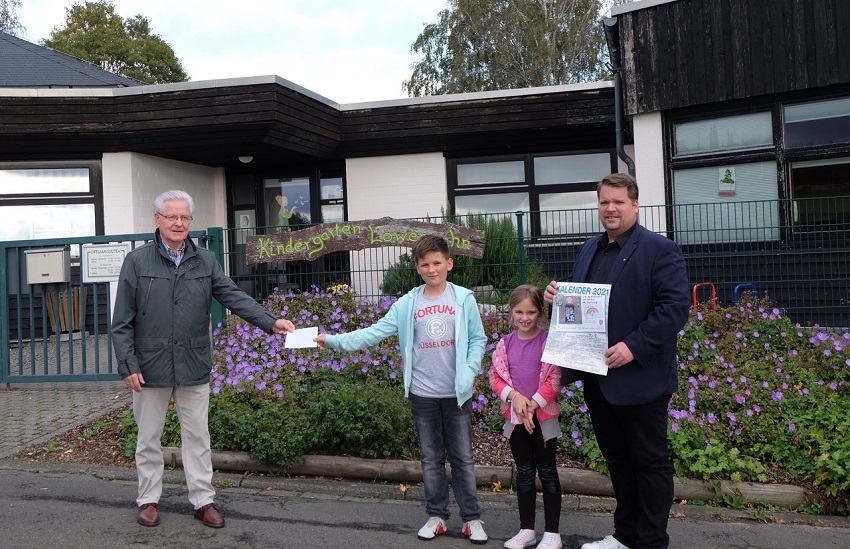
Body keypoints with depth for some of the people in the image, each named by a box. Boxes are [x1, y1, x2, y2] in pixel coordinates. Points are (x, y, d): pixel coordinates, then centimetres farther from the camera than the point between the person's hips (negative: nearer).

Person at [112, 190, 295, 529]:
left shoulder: (205, 261, 4)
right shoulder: (137, 262, -3)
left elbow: (234, 297, -3)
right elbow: (122, 322, -3)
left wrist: (270, 321, -17)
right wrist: (128, 365, -10)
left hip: (194, 367, 2)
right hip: (150, 367, -1)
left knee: (197, 437, 9)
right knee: (149, 438, 12)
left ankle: (203, 500, 21)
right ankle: (148, 500, 28)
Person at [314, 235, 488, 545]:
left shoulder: (464, 299, -4)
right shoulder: (407, 304, -1)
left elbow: (478, 339, 1)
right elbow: (375, 332, -6)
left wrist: (469, 372, -13)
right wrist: (334, 341, -16)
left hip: (457, 393, -1)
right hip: (422, 394, 2)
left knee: (462, 458, 9)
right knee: (431, 458, 13)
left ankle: (472, 518, 20)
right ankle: (436, 516, 26)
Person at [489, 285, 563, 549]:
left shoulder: (548, 341, -9)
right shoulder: (505, 344, 3)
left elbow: (554, 380, -11)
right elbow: (495, 378, 3)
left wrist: (533, 405, -17)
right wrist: (514, 395, -14)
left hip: (543, 416, -4)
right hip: (515, 416, 4)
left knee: (547, 472, 6)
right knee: (524, 472, 13)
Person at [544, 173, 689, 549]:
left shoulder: (659, 249, -9)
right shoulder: (589, 250, 14)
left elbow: (675, 307, -18)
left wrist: (633, 346, -25)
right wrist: (558, 295, 0)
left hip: (639, 377, -7)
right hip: (597, 377, 8)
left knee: (650, 463, 6)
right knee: (616, 459, 18)